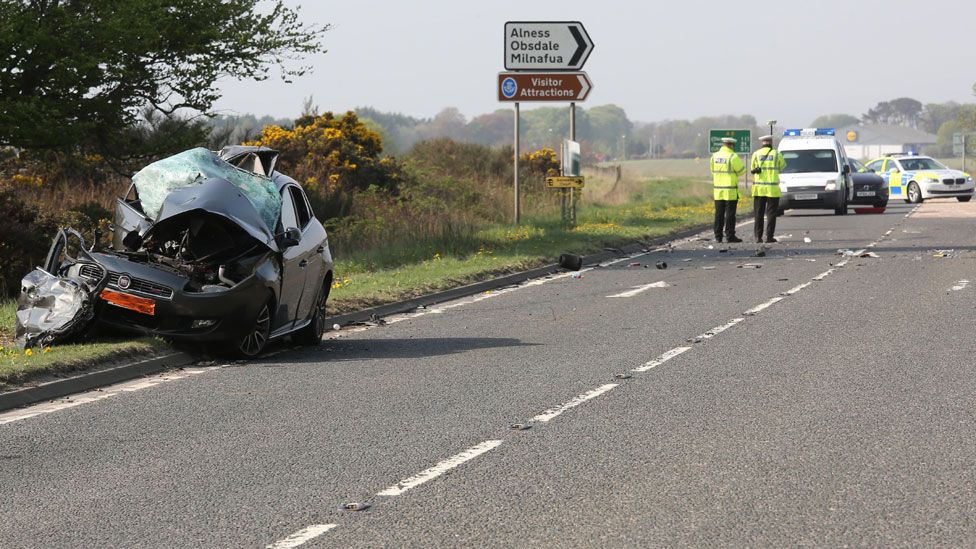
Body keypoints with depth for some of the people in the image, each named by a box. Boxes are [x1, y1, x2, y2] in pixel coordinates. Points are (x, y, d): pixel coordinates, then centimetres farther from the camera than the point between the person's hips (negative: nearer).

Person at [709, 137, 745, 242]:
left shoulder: (714, 156, 6)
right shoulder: (733, 156, -12)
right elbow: (742, 170, -7)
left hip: (718, 190, 5)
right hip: (731, 191, -5)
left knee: (719, 213, 8)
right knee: (730, 214, -1)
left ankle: (718, 236, 8)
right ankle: (730, 236, -2)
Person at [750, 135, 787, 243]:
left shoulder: (756, 154, 1)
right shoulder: (776, 154, -2)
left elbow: (753, 169, 9)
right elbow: (782, 166, 15)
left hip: (759, 189, 1)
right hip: (773, 189, -1)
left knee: (759, 214, 7)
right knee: (771, 213, 3)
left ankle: (758, 236, 4)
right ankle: (769, 236, -2)